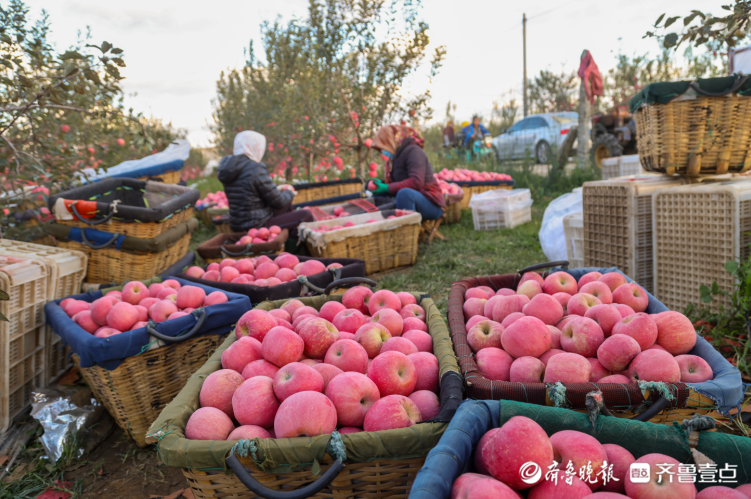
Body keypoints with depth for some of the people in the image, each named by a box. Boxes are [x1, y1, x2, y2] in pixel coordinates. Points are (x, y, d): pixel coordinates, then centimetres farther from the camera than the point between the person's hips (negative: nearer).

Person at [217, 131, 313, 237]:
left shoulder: (227, 167, 4)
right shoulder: (255, 169, -22)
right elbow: (278, 202, -15)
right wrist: (289, 193, 7)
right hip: (256, 226, -10)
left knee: (287, 201, 28)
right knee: (306, 215, 1)